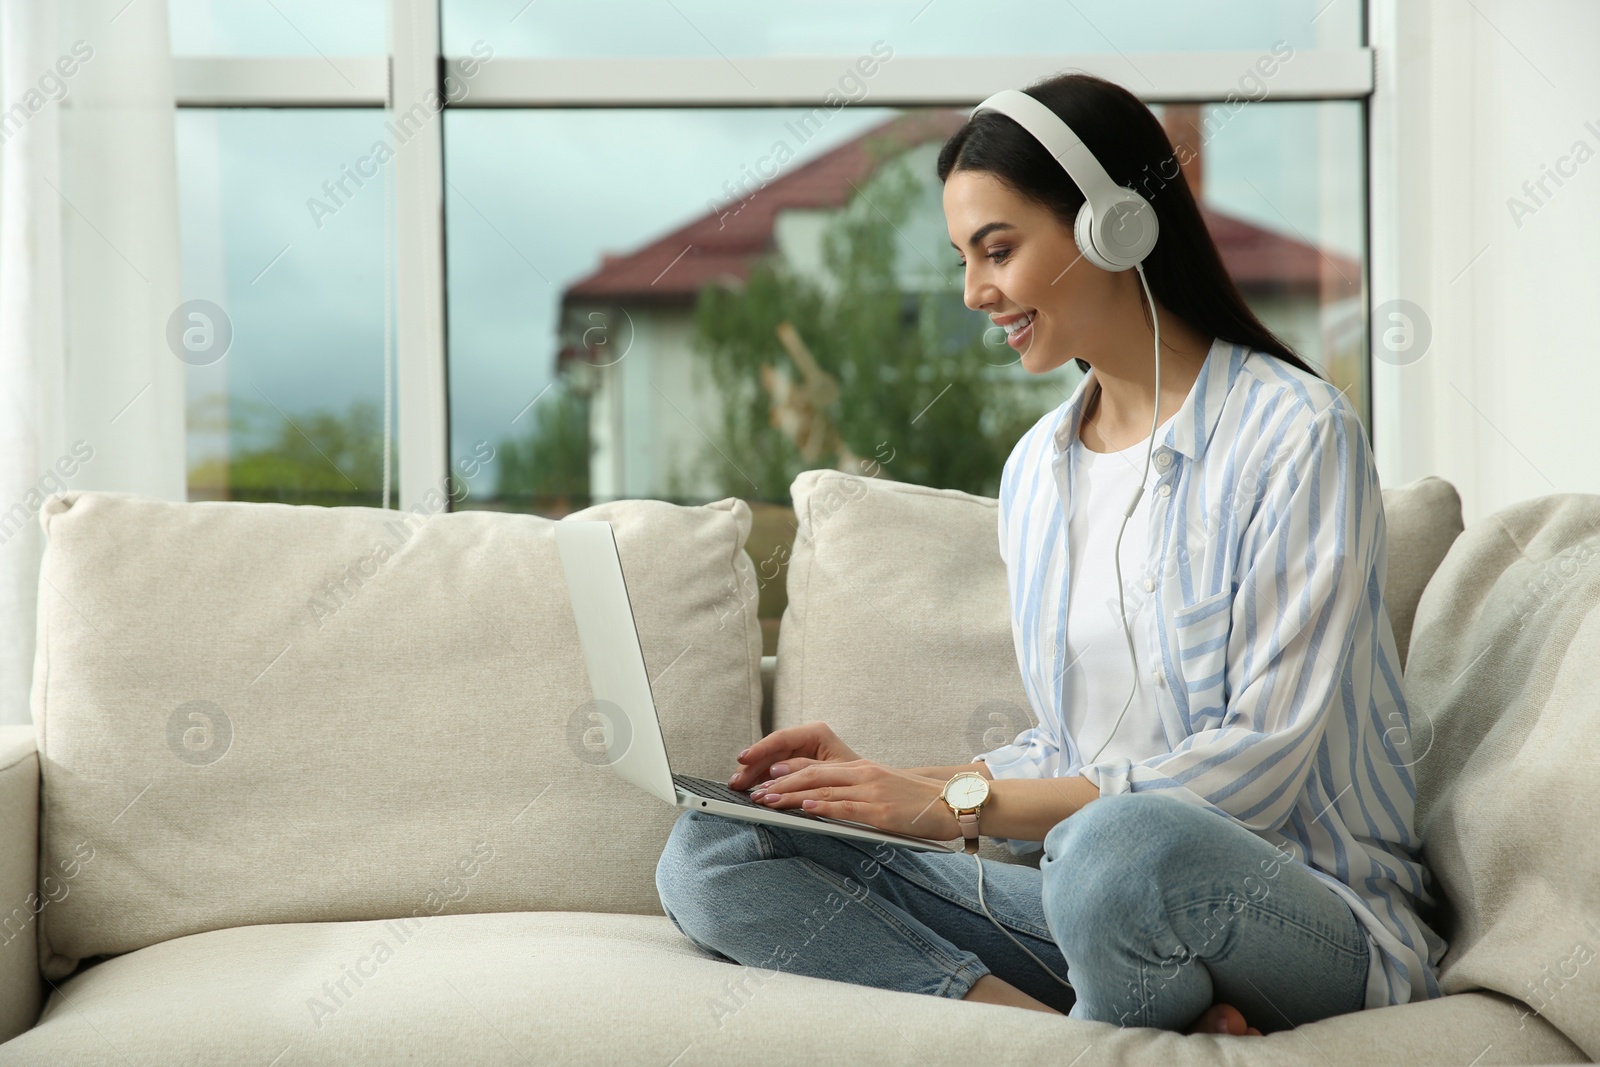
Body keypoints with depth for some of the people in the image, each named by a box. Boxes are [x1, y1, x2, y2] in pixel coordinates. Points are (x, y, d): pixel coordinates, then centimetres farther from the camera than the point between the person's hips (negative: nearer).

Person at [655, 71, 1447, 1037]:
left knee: (1128, 844, -43)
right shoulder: (1035, 471, 13)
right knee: (708, 854, -9)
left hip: (1308, 906, -7)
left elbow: (1261, 758, -16)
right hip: (1088, 891, 7)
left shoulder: (1294, 432, -9)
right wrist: (894, 782, 0)